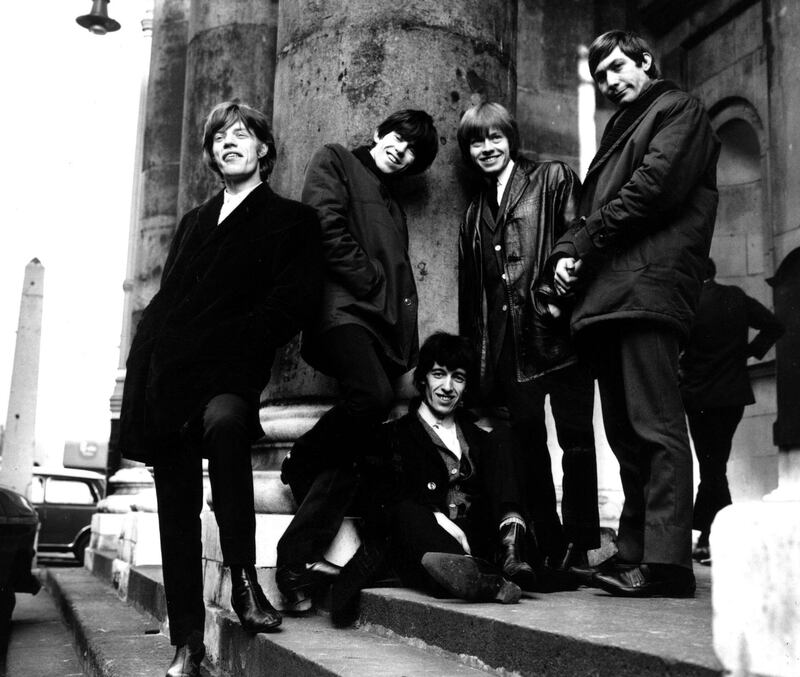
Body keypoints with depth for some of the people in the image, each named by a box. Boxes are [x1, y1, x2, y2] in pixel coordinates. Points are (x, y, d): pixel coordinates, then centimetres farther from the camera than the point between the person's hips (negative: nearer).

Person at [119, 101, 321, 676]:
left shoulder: (292, 220, 9)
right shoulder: (195, 221, 27)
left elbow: (291, 306, -4)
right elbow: (164, 300, 22)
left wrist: (223, 345, -14)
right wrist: (143, 365, 7)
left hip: (228, 371, -5)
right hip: (165, 378, 5)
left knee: (225, 421, -39)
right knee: (177, 511, 2)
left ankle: (245, 578, -27)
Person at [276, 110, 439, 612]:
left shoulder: (394, 206, 32)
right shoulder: (336, 161, 15)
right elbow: (327, 228, -3)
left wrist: (410, 353, 11)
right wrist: (372, 284, -4)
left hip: (383, 323, 6)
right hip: (343, 307, -6)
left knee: (353, 444, -7)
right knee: (374, 396, -32)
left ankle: (299, 559, -6)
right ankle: (303, 464, -6)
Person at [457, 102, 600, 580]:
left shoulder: (553, 178, 8)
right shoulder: (475, 212, 23)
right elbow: (470, 288, 22)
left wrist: (560, 290, -17)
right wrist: (474, 346, 14)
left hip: (556, 328, -5)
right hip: (506, 340, 5)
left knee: (574, 432, -3)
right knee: (526, 438, 4)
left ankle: (577, 545, 3)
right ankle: (545, 544, 11)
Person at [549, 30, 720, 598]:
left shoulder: (679, 109, 7)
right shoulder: (619, 131, 31)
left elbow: (654, 188, -9)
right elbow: (591, 206, 24)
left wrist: (586, 244, -6)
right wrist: (567, 252, 4)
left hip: (648, 284, -9)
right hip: (607, 294, 9)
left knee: (655, 428, -14)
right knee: (626, 434, 8)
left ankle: (666, 562, -15)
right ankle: (634, 553, 13)